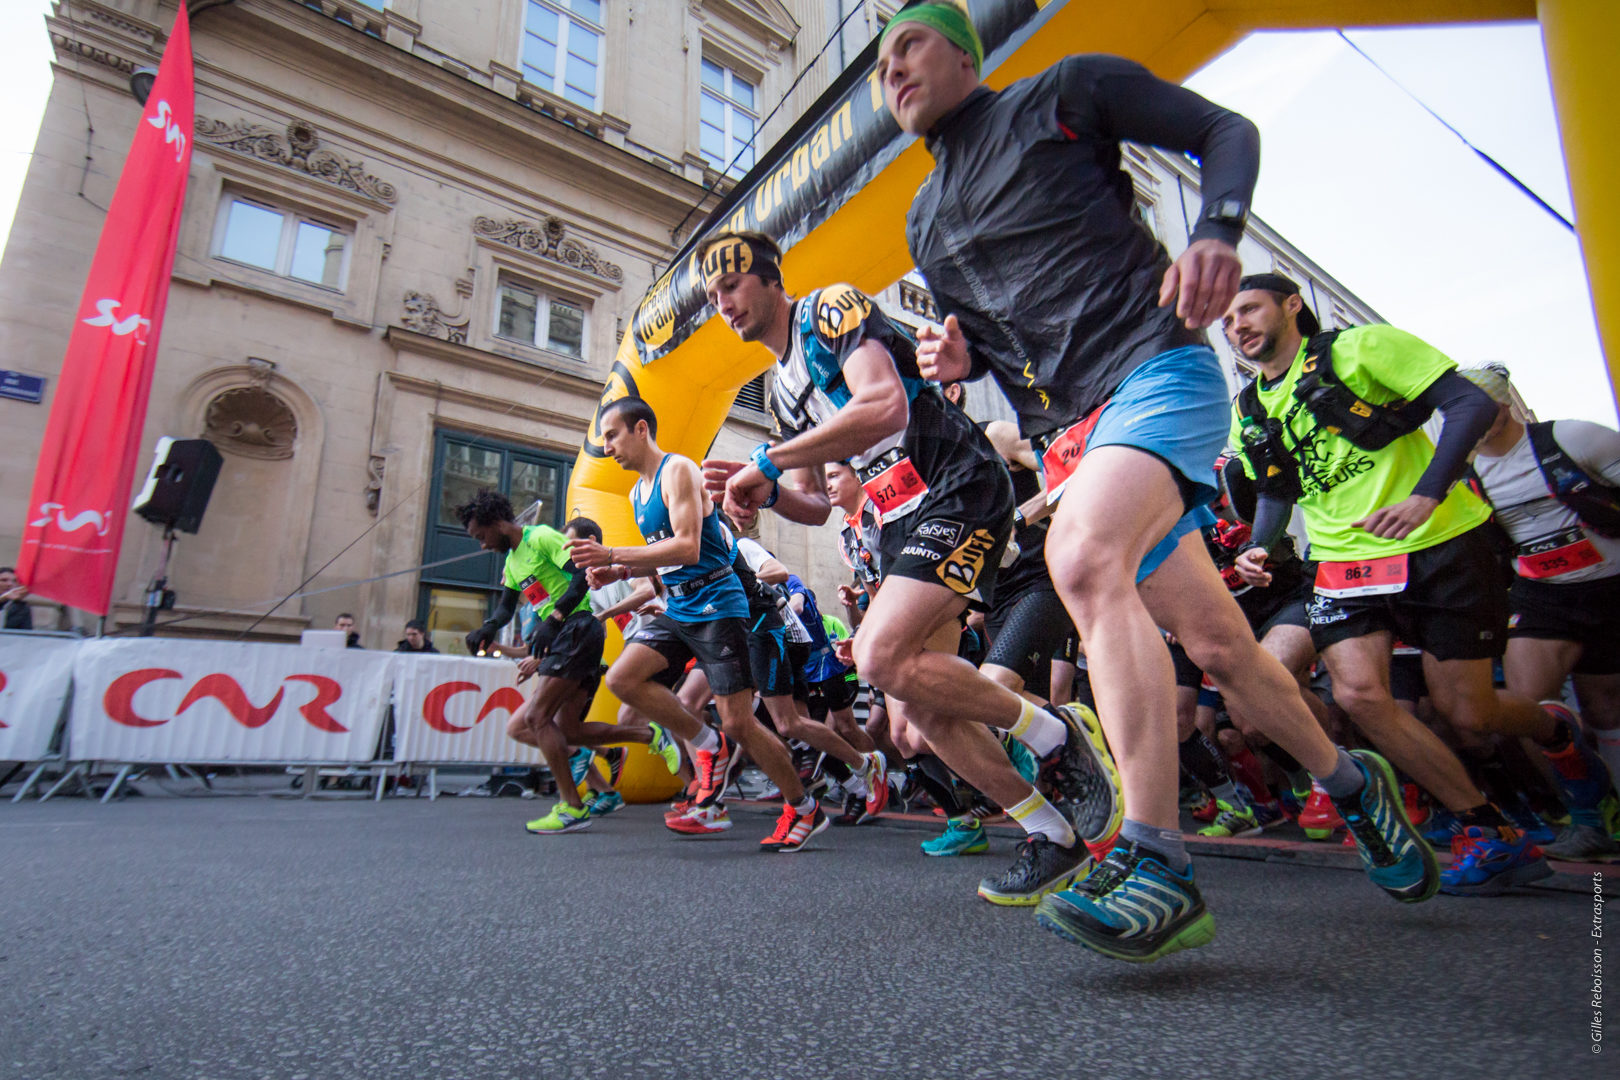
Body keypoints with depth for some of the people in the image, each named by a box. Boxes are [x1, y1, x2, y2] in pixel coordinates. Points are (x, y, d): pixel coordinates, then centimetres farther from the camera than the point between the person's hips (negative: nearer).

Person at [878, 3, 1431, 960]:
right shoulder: (927, 223, 22)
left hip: (1159, 368, -5)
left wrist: (1218, 231, -12)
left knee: (1083, 559, -32)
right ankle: (1352, 783, 30)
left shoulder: (1065, 93, 8)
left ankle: (1158, 869, -27)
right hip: (1067, 430, 6)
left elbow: (1225, 131, 8)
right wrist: (959, 359, 4)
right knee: (1215, 642, 6)